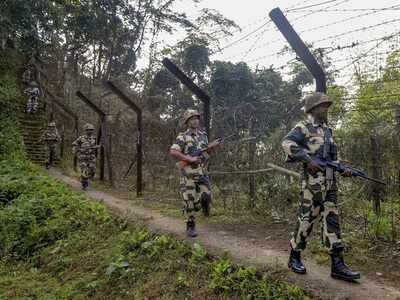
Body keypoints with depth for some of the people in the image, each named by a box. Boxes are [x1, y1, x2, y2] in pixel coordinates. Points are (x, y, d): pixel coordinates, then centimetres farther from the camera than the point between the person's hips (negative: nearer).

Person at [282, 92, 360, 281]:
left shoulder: (327, 129, 19)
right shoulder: (304, 127, -5)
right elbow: (287, 143, -20)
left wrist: (342, 169, 9)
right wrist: (307, 159, -25)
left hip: (330, 182, 8)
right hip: (313, 181, -7)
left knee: (332, 220, 6)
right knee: (306, 218, 0)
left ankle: (337, 265, 11)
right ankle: (294, 257, 16)